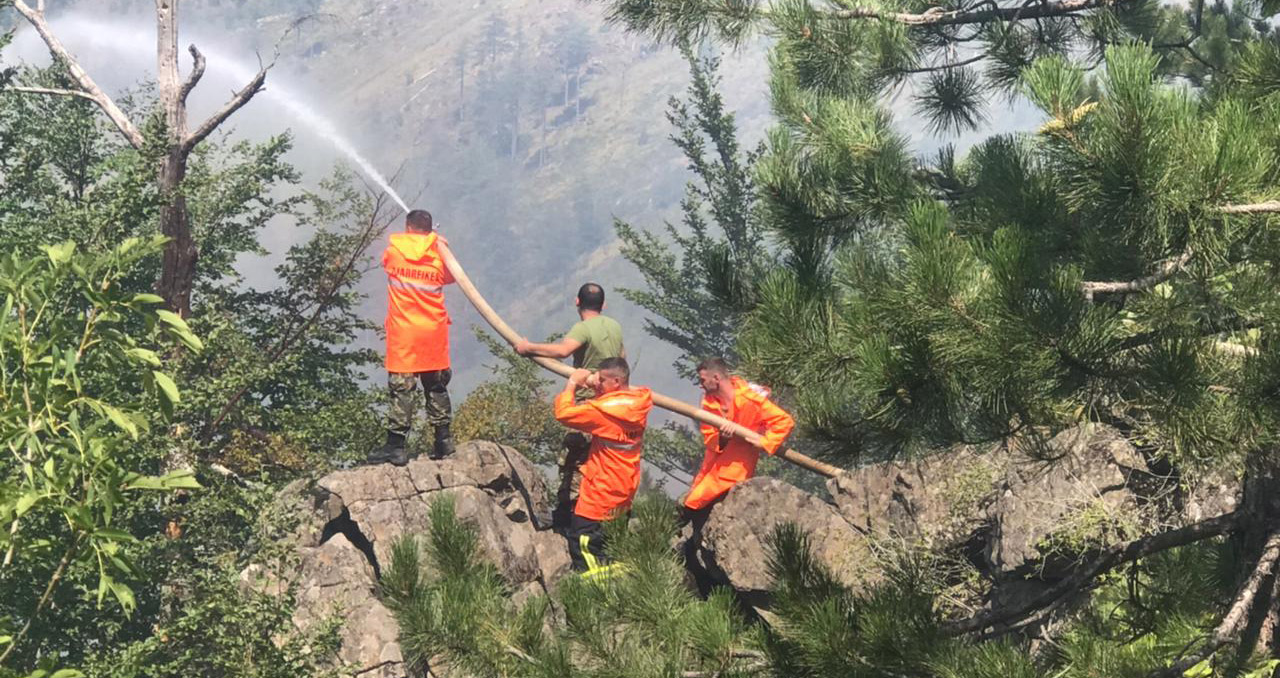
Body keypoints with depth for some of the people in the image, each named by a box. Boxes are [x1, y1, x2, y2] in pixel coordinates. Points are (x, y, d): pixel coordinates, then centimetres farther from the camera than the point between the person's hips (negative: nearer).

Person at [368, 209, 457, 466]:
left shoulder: (394, 250, -2)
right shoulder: (439, 254, 0)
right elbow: (450, 277, 18)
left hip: (403, 332, -2)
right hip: (434, 331, 2)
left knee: (401, 387, -3)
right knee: (436, 385, 14)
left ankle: (396, 446, -6)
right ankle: (443, 439, 17)